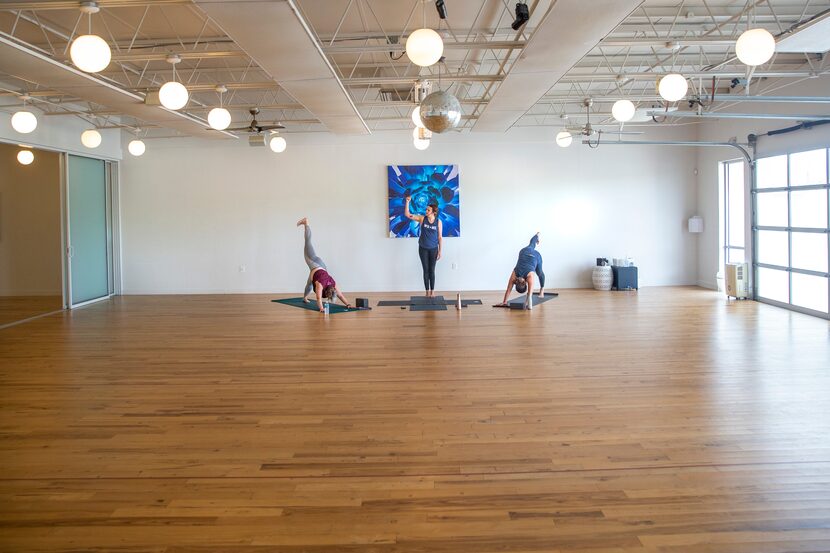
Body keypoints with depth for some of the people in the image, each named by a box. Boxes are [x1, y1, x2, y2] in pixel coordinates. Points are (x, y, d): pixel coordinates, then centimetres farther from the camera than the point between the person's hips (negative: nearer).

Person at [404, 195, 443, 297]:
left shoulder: (438, 222, -7)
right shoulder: (422, 218, -6)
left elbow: (440, 237, -2)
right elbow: (407, 214, -9)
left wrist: (440, 251, -4)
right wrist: (407, 202, -21)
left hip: (433, 249, -1)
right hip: (423, 248, 1)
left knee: (432, 270, 5)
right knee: (426, 270, 4)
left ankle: (432, 291, 14)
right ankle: (427, 291, 11)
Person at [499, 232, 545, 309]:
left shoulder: (530, 276, -40)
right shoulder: (514, 275, -32)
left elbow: (530, 293, -44)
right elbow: (508, 290, -32)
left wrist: (528, 304, -49)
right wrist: (504, 302, -36)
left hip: (536, 256, -4)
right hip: (524, 253, 4)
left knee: (540, 273, 18)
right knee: (531, 245, 36)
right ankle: (537, 236, 68)